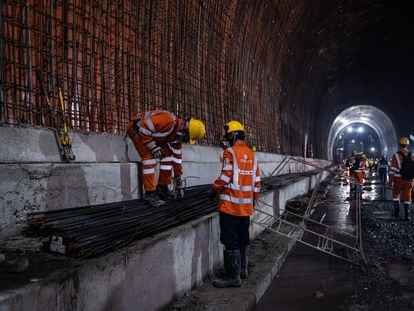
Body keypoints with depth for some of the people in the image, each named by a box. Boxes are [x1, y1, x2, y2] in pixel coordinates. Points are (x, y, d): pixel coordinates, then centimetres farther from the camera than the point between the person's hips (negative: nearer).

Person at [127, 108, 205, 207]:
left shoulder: (177, 135, -4)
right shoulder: (168, 121, -34)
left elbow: (177, 157, 4)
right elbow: (144, 127, -32)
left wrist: (178, 182, 7)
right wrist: (152, 147, -26)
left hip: (152, 132, 9)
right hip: (136, 128, -9)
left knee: (167, 154, 0)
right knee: (149, 157, -19)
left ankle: (162, 187, 9)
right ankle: (150, 192, -12)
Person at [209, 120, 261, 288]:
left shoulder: (230, 152, -11)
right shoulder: (252, 154, 11)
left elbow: (226, 176, -16)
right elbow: (256, 180, 13)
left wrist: (214, 189, -1)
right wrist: (254, 198, 21)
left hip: (231, 204, -8)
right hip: (246, 205, 8)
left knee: (230, 241, -3)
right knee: (243, 238, 19)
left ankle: (233, 276, -1)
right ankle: (243, 269, 31)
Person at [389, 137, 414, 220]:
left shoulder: (396, 155, -8)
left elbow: (392, 169, -9)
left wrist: (390, 180, -4)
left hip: (398, 179, -3)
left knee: (396, 195, 16)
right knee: (407, 197, 7)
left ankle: (397, 212, 17)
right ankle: (406, 215, 7)